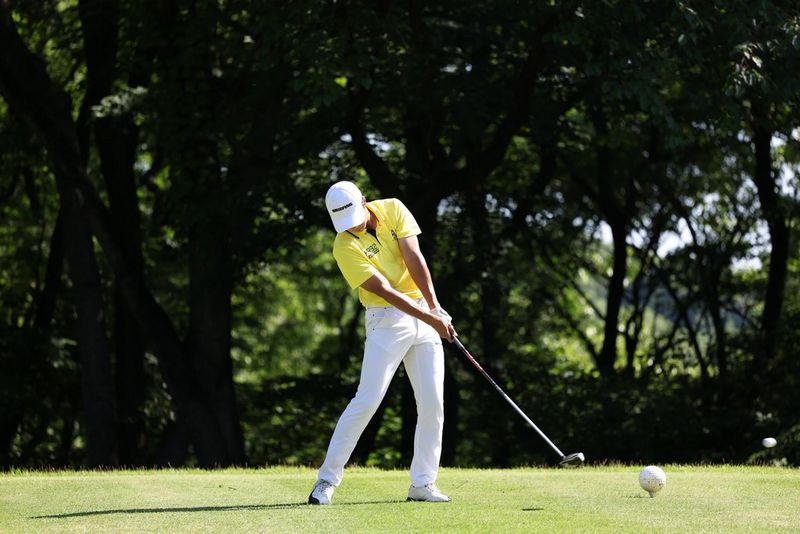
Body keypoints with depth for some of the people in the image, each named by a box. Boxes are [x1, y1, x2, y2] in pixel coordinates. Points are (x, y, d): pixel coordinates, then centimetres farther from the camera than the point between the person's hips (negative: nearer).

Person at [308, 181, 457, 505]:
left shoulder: (393, 210, -3)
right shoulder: (345, 248, -16)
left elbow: (415, 260, -8)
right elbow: (386, 291, -20)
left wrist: (435, 307, -17)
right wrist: (430, 319, -24)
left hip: (424, 313, 5)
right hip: (387, 319, -5)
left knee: (432, 403, 0)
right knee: (367, 400, -13)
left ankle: (422, 484, 6)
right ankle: (327, 480, -6)